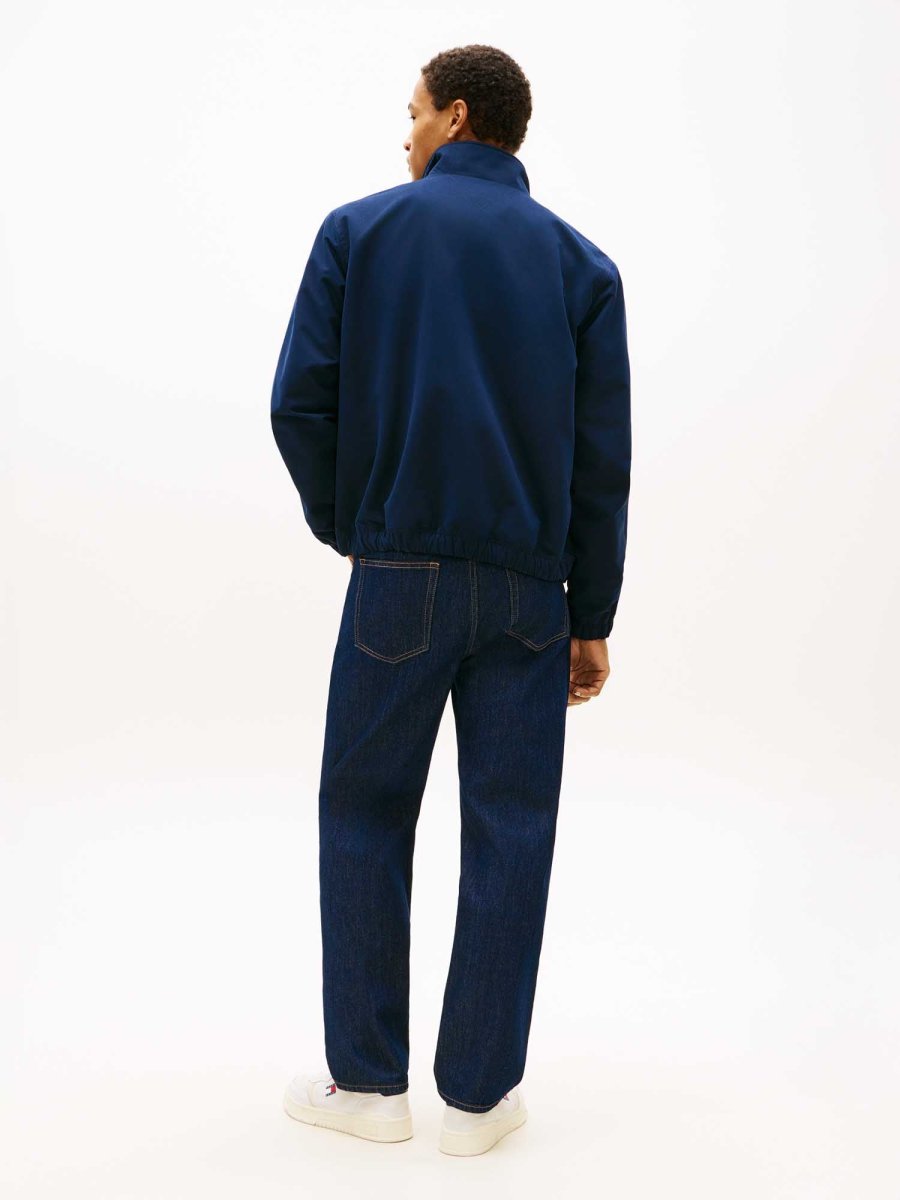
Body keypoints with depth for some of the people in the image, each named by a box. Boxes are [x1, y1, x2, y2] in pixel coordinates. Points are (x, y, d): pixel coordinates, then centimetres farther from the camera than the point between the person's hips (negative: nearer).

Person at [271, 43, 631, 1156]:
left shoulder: (360, 229, 2)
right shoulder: (580, 262, 6)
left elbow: (300, 403, -5)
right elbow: (602, 459, 2)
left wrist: (343, 525, 12)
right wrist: (592, 618, 8)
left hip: (398, 581, -1)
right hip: (529, 588, 2)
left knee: (364, 818, 12)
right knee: (509, 832, 7)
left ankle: (368, 1079, 19)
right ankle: (478, 1093, 15)